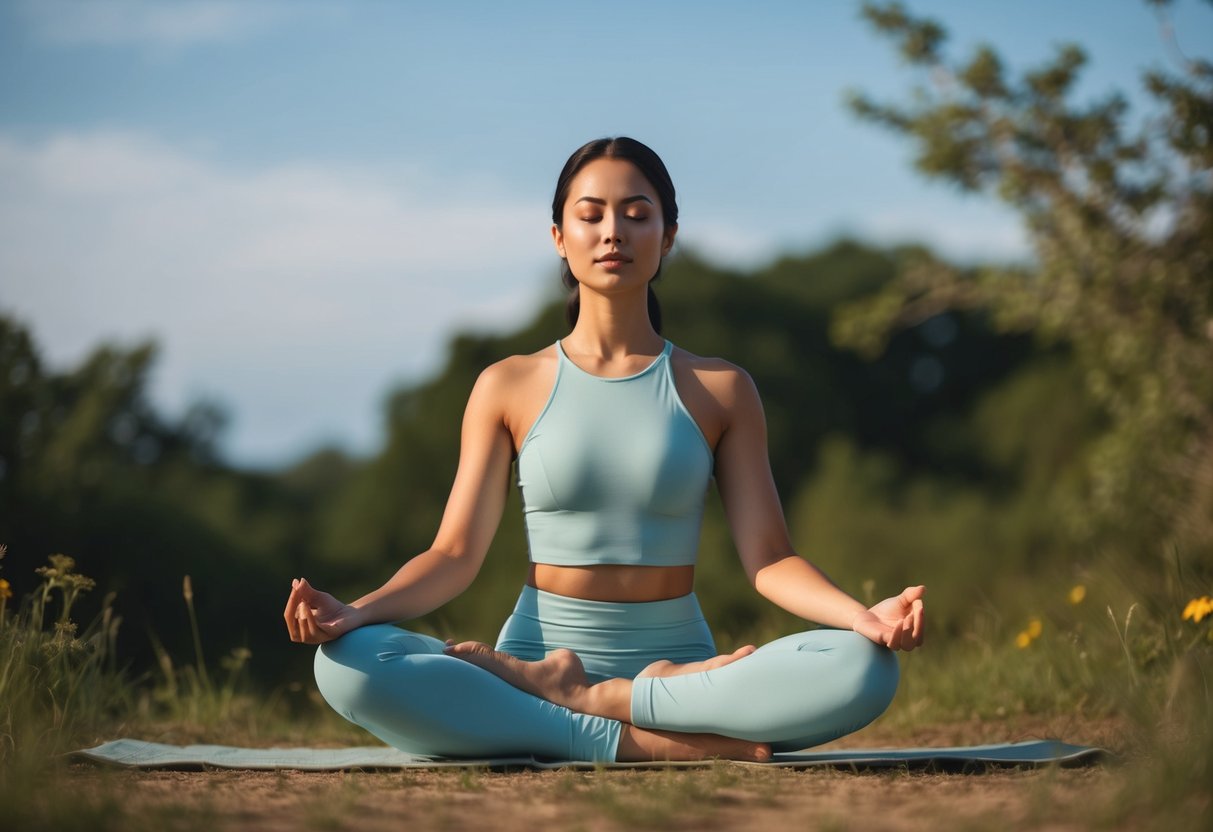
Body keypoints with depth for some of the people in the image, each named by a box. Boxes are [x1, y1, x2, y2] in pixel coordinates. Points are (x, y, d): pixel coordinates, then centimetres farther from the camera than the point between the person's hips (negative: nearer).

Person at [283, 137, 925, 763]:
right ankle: (644, 741, -33)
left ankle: (582, 696, -22)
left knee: (863, 669, -29)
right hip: (538, 656, 0)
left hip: (679, 663, 1)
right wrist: (355, 612, -18)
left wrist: (863, 614, -19)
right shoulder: (510, 387, 8)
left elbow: (768, 559, 1)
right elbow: (456, 553, 2)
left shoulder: (719, 391, 9)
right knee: (347, 664, -30)